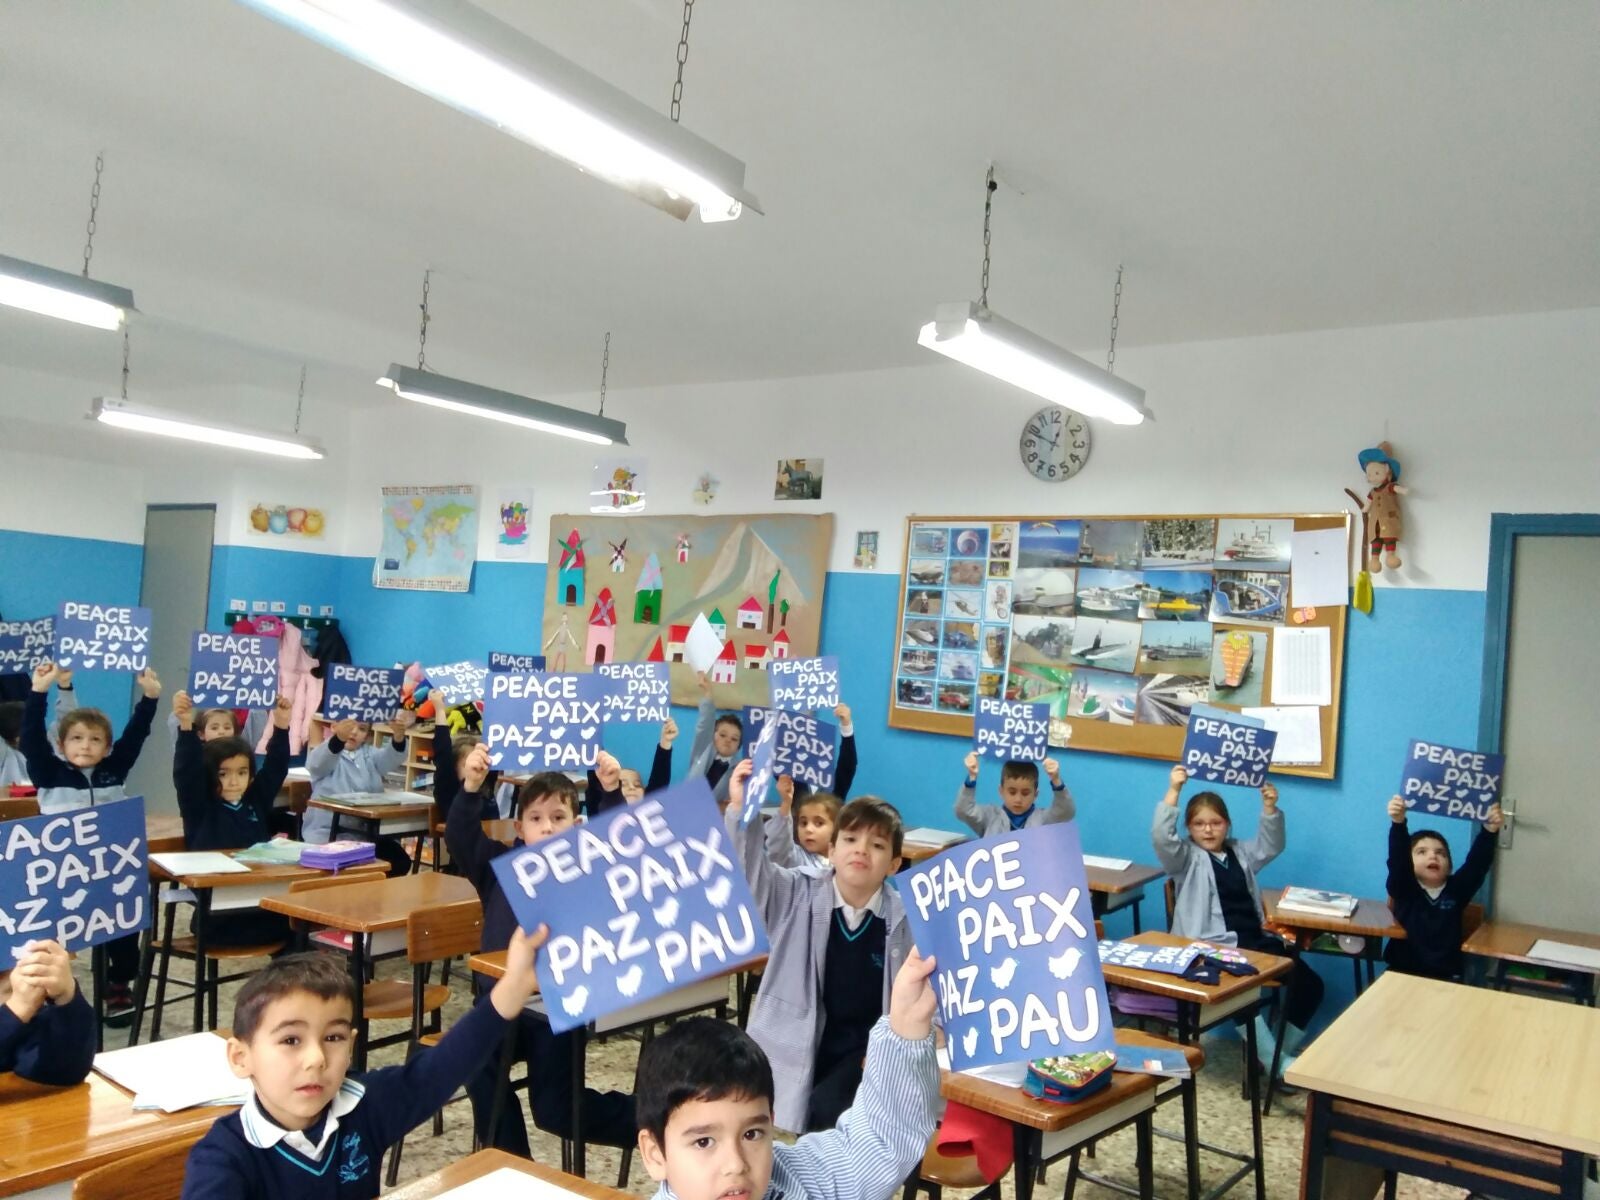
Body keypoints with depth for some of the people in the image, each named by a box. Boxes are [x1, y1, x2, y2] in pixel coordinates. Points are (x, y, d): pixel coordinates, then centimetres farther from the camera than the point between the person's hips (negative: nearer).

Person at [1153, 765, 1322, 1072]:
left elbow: (1271, 845, 15)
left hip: (1257, 940, 7)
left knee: (1309, 983, -5)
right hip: (1215, 947, -7)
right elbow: (1161, 837, -16)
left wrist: (1270, 807, -2)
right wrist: (1173, 790, -24)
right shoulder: (1186, 858, 2)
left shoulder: (1240, 852, 22)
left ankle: (1286, 1048, 12)